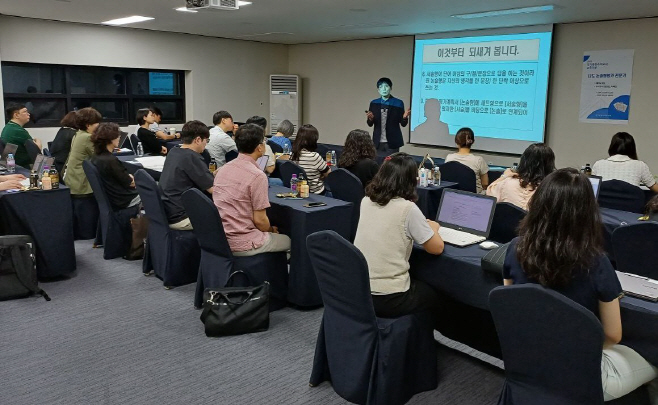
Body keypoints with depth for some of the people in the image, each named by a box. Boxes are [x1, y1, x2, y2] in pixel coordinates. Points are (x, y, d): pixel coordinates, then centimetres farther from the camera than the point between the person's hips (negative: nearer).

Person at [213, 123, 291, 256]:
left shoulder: (222, 169, 4)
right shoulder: (257, 176, -20)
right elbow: (259, 220, -17)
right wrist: (272, 230, 6)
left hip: (220, 240, 7)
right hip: (240, 246, -7)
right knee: (287, 241, 17)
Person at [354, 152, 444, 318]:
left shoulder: (366, 201, 2)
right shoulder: (407, 208, -17)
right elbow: (437, 248, -6)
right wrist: (433, 229, 13)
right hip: (388, 299, -6)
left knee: (421, 286, 33)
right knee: (435, 295, 26)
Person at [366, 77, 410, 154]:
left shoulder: (398, 103, -2)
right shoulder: (374, 103, 5)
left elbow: (403, 124, 0)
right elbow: (370, 124, 8)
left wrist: (405, 117, -21)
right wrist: (370, 118, -13)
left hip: (392, 142, -2)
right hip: (378, 142, 2)